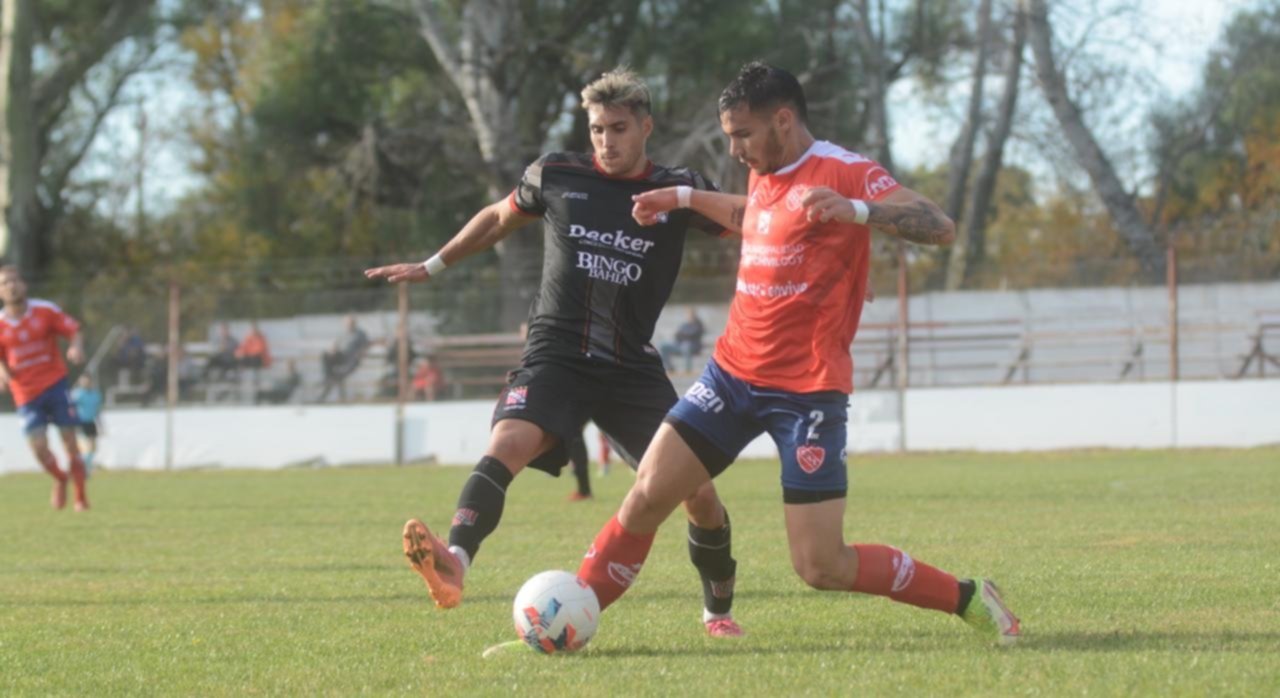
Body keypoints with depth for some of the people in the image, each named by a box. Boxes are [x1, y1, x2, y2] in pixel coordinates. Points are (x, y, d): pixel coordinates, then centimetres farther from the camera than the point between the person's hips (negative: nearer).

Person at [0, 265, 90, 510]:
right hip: (26, 394, 1)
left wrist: (76, 348, -22)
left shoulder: (46, 311, -3)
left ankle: (81, 498, 11)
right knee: (39, 448, -11)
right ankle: (60, 480, 21)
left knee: (70, 442, -4)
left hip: (55, 384, -1)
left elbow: (74, 331, 0)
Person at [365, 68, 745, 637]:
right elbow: (500, 217, 23)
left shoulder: (677, 190, 3)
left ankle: (719, 609, 21)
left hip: (633, 370, 1)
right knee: (508, 442, -30)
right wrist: (431, 267, 25)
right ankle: (454, 562, -50)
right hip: (555, 359, -1)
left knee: (698, 492, -4)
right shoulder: (556, 176, 6)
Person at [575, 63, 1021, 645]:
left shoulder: (843, 172, -12)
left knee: (822, 568, -8)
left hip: (807, 390, -7)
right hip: (733, 373, 7)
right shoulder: (764, 175, 12)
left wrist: (855, 210, -40)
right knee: (646, 497, -6)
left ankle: (968, 599, 10)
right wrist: (687, 198, 30)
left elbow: (939, 227, -25)